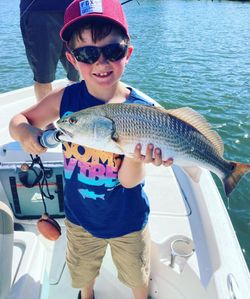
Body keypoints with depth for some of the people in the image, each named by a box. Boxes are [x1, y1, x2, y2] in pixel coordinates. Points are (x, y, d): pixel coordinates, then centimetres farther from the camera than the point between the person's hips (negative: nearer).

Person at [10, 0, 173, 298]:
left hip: (126, 220, -2)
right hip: (79, 216, 3)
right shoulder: (66, 98, -18)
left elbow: (129, 181, -25)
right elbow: (19, 119, -4)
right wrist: (23, 131, -27)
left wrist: (137, 158, -47)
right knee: (83, 274, 33)